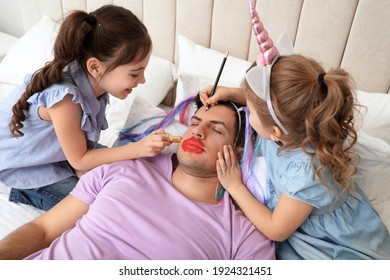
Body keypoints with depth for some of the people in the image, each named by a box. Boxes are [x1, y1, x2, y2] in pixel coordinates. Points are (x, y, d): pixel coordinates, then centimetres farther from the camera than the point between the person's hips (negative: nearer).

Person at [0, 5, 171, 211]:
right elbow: (79, 160, -25)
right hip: (23, 162, -6)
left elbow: (82, 147, -10)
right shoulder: (65, 97, -40)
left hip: (52, 148, 7)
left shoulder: (91, 79, -19)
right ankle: (25, 193, 6)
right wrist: (137, 149, -32)